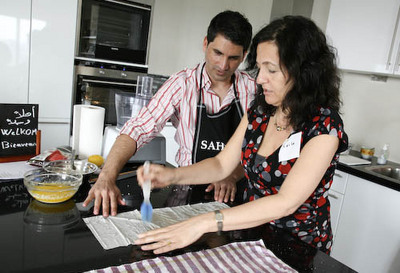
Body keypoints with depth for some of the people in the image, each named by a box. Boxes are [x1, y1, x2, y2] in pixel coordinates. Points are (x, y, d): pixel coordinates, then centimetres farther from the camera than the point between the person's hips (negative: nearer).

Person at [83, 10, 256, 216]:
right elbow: (140, 129, -15)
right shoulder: (182, 84, -8)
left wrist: (232, 176, -16)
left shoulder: (252, 88, -1)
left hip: (238, 190, 2)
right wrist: (107, 177, -28)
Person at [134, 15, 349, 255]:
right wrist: (172, 175, -14)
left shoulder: (325, 127, -18)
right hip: (252, 230, 5)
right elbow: (222, 165, 3)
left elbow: (286, 203, -27)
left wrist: (203, 223, -33)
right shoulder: (259, 110, 0)